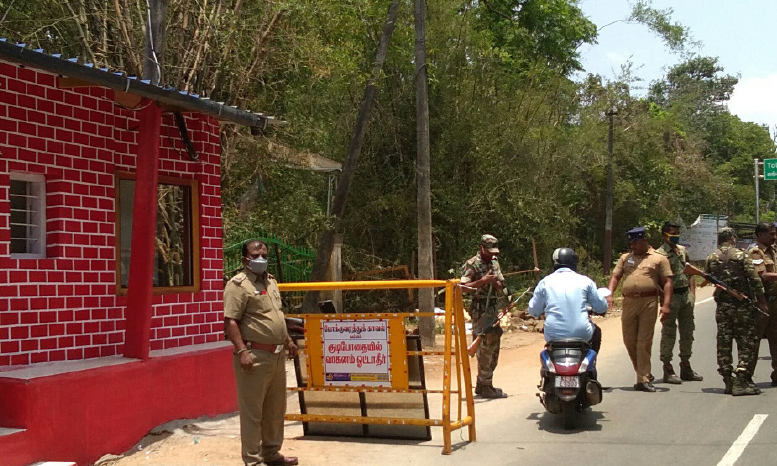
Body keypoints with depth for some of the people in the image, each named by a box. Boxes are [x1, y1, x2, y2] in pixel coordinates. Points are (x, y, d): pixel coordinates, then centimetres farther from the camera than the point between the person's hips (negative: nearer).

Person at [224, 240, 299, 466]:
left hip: (277, 355, 9)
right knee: (252, 411, -2)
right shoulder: (238, 284, -11)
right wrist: (241, 351, -25)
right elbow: (230, 321, -18)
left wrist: (287, 341, 25)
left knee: (275, 409, 17)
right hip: (254, 356, -9)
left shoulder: (270, 281, 16)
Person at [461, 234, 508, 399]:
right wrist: (483, 281, -24)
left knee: (494, 344, 12)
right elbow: (463, 286, -17)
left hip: (493, 309, 8)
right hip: (480, 310, -8)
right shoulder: (472, 264, -9)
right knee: (485, 347, -8)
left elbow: (501, 287, 16)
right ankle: (486, 387, -3)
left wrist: (495, 282, -6)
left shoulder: (494, 263, 15)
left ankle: (481, 385, 22)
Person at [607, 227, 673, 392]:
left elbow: (667, 282, 2)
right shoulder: (625, 258, 18)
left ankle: (643, 380, -2)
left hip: (648, 302, -4)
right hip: (628, 302, 4)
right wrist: (609, 295, -4)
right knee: (629, 341, 5)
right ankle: (645, 374, 21)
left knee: (644, 342, -6)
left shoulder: (659, 259, 7)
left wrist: (666, 304, -10)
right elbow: (615, 276, 13)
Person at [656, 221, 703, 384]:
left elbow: (690, 273, 18)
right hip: (672, 296, -7)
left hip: (686, 294, 7)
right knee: (669, 333, -3)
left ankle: (686, 367, 23)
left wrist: (692, 293, 9)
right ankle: (668, 370, 3)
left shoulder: (683, 250, 14)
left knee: (687, 331, 12)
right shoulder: (660, 253, -9)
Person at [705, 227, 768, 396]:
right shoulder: (741, 255, -8)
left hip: (722, 306, 4)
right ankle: (741, 381, -7)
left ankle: (728, 381, 11)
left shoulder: (711, 258, 3)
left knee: (724, 343, 8)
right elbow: (754, 278, -10)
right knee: (746, 343, 0)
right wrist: (761, 300, -4)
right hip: (742, 305, -4)